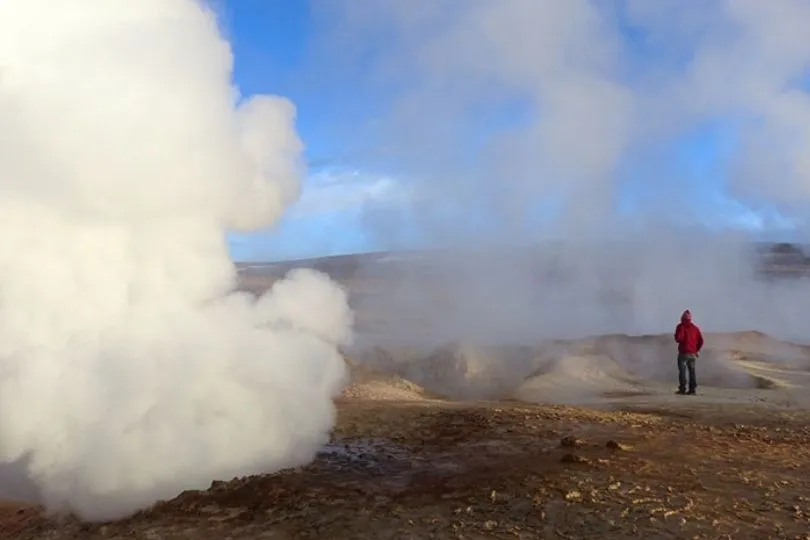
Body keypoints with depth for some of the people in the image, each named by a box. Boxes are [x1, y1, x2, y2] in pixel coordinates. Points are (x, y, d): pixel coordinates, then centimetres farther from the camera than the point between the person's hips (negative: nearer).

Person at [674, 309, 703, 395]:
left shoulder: (681, 326, -7)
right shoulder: (695, 328, 8)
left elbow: (678, 338, -16)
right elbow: (701, 340, 7)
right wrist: (697, 350, 16)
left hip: (683, 352, -5)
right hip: (693, 353, 5)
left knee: (682, 370, -2)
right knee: (692, 371, 9)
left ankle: (682, 389, -6)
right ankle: (692, 389, 6)